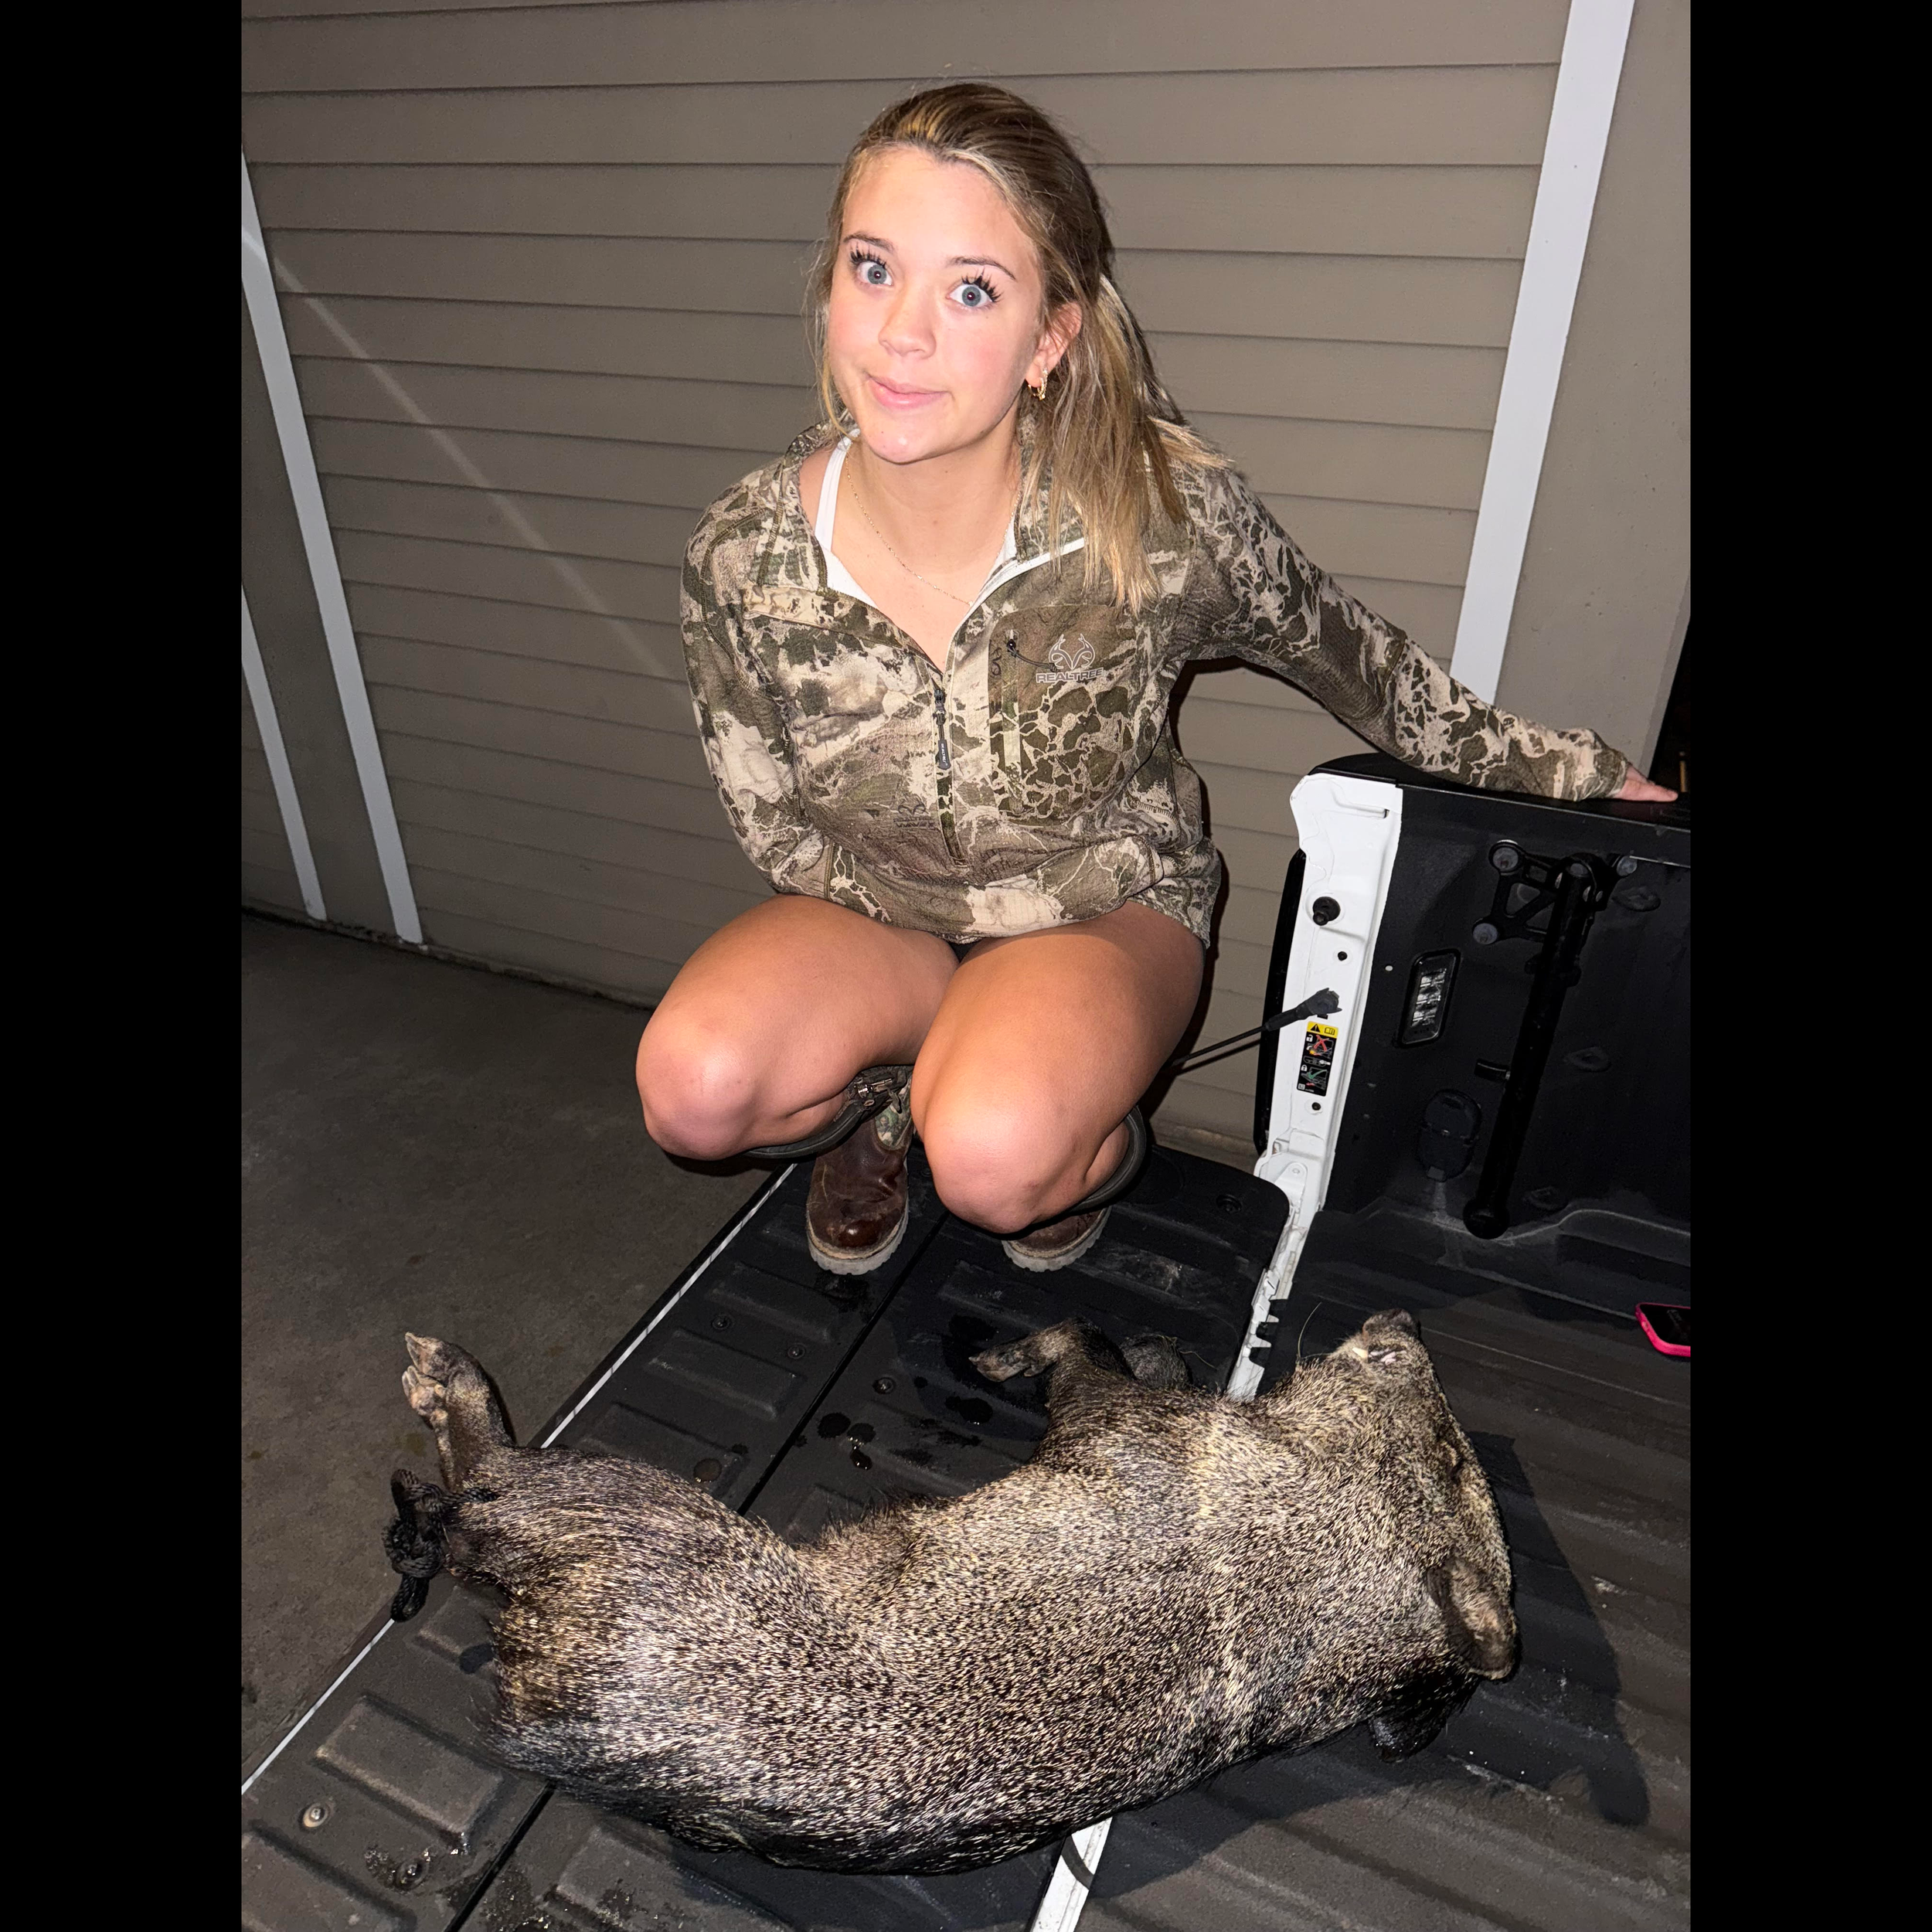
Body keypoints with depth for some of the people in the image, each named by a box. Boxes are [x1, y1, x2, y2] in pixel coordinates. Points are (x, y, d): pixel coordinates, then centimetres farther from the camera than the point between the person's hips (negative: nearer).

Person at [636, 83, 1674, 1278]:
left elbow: (1361, 668, -5)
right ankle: (886, 1089, 10)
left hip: (1116, 906, -2)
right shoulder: (741, 559, -18)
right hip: (884, 911, 3)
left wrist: (1587, 775, 6)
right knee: (695, 1085, -24)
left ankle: (1092, 1142, 8)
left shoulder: (1169, 514, -24)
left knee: (993, 1157, -31)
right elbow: (785, 838, -6)